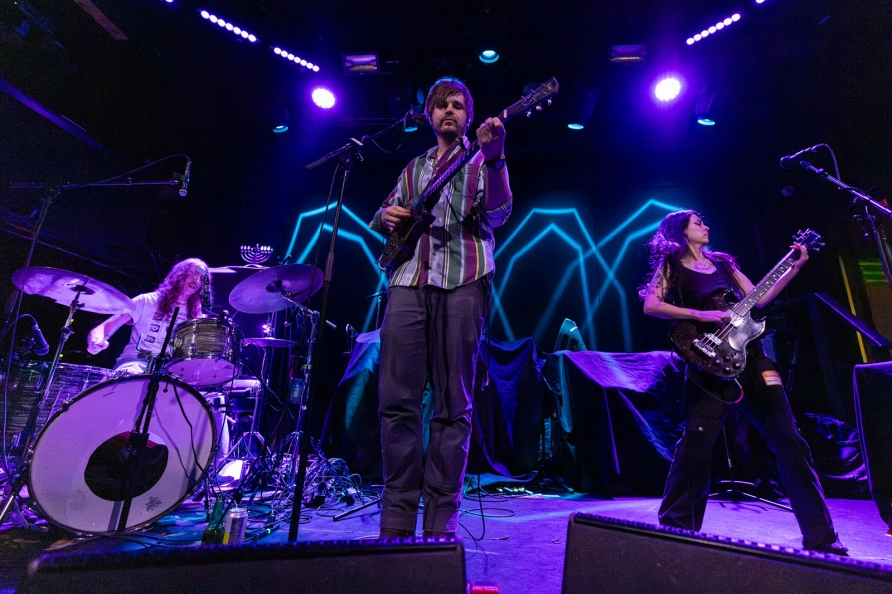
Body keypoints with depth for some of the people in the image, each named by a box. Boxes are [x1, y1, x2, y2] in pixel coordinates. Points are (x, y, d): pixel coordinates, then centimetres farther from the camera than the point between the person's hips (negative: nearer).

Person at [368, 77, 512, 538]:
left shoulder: (482, 161, 15)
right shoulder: (414, 167, 27)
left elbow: (497, 214, -3)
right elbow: (383, 214, 28)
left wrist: (494, 157, -16)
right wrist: (386, 217, 5)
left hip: (462, 281, -3)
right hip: (409, 280, 4)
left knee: (454, 405, -2)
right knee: (397, 400, -3)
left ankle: (440, 522, 10)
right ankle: (396, 520, 10)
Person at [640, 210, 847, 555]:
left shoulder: (723, 262, 21)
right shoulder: (672, 265, 3)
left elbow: (759, 299, 19)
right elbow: (650, 305, -12)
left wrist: (796, 267, 14)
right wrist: (700, 314, -19)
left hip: (751, 355, 6)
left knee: (788, 442, 5)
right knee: (696, 442, -13)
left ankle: (821, 537, 17)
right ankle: (676, 528, 1)